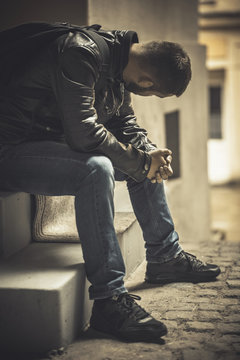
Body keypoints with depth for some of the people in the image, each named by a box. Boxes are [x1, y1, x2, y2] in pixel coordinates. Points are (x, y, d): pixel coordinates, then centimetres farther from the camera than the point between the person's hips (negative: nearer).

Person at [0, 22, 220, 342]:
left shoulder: (122, 62, 3)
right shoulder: (80, 54, -26)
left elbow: (125, 121, 15)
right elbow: (84, 132, -32)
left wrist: (151, 152, -4)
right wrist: (141, 162, -20)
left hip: (60, 143, 10)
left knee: (146, 159, 10)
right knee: (97, 169, -35)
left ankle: (165, 257, 19)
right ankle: (109, 298, -31)